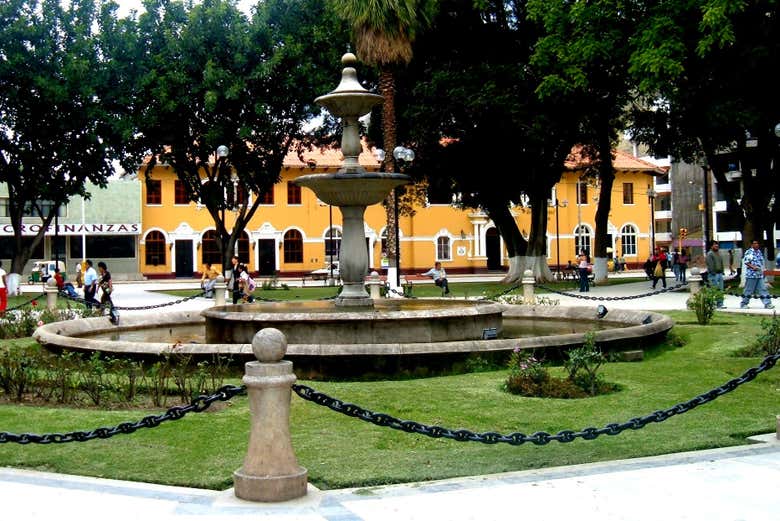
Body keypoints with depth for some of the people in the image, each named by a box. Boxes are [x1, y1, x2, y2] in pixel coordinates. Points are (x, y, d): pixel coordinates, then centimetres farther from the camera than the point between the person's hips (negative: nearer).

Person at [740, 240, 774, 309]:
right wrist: (753, 266, -23)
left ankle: (767, 304, 0)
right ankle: (743, 304, 10)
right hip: (751, 274, -6)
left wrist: (762, 270, 13)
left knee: (763, 289, 2)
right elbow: (745, 261, -13)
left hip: (760, 275, 7)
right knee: (748, 290, -1)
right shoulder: (748, 252, -6)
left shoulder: (759, 252, 16)